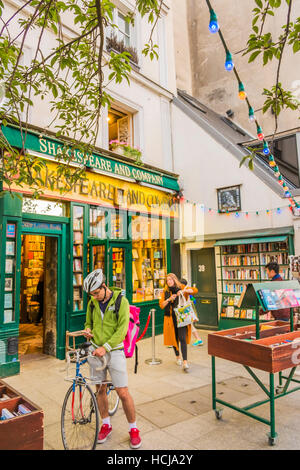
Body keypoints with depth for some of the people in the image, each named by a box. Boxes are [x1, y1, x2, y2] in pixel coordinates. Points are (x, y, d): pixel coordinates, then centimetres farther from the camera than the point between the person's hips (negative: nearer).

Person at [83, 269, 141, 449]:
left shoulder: (121, 301, -11)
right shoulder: (92, 303, 4)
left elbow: (122, 329, -15)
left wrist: (105, 347, -24)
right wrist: (88, 330, -4)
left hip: (114, 350, -4)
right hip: (97, 350, 5)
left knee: (123, 392, -2)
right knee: (100, 389, 13)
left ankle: (134, 429, 17)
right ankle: (106, 424, 33)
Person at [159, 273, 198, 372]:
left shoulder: (181, 287, 3)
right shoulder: (165, 291, 7)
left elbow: (195, 290, -8)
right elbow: (161, 305, 0)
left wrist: (184, 290, -21)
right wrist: (169, 299, -15)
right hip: (171, 318, 2)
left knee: (182, 339, -10)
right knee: (174, 338, 12)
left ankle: (185, 362, -9)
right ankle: (177, 357, 33)